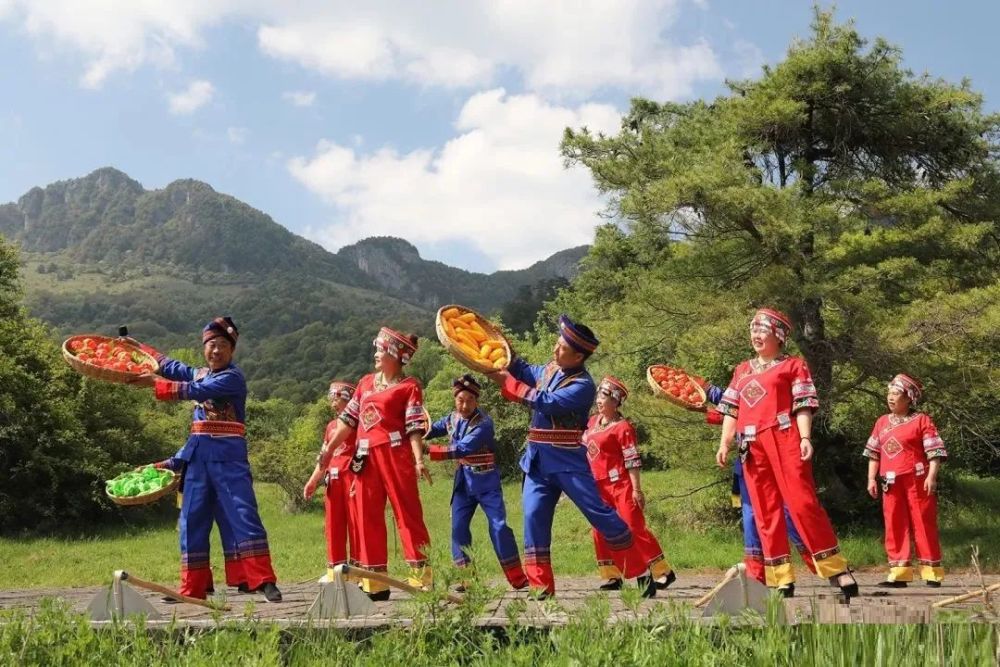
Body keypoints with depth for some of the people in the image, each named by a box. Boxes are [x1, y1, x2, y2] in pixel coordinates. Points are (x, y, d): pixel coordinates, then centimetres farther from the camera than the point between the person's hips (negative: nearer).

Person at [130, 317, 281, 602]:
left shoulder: (233, 377, -7)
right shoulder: (200, 374, 16)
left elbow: (195, 391, -16)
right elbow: (172, 367, 31)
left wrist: (155, 383, -12)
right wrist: (139, 349, 32)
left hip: (228, 455, -7)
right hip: (198, 454, 7)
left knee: (243, 514, -13)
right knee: (192, 519, 7)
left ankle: (263, 581, -14)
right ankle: (192, 588, 14)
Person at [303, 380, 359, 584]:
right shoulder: (330, 426, 19)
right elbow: (323, 457, 21)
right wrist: (313, 481, 14)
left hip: (352, 474, -7)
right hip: (332, 478, 7)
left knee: (355, 522, -5)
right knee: (333, 524, 7)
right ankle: (334, 569, 13)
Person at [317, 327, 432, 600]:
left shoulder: (409, 386, 1)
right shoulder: (366, 382, 19)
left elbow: (414, 427, -8)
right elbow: (349, 419, 21)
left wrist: (419, 460, -21)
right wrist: (328, 450, 18)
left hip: (395, 453, -6)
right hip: (366, 457, 7)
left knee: (407, 512, -6)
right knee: (367, 517, 7)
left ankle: (421, 575, -3)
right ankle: (375, 581, 14)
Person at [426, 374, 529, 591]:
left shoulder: (484, 423, -20)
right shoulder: (451, 420, 2)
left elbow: (462, 449, -29)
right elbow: (431, 430, 15)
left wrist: (428, 450, -30)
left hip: (486, 480, -5)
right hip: (463, 481, 6)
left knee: (499, 526, -8)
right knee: (458, 528, 0)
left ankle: (519, 578, -2)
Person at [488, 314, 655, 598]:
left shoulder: (583, 385, -16)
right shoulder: (550, 369, 8)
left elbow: (545, 402, -25)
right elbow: (527, 373, 28)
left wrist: (506, 381, -20)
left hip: (568, 461, -7)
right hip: (537, 461, 7)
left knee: (600, 514, -4)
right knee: (534, 518, -1)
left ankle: (642, 574, 7)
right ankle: (541, 587, 5)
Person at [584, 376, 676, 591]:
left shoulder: (622, 427, -11)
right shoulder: (593, 421, 11)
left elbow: (632, 461, -14)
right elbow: (582, 446, 26)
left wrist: (637, 490, -17)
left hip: (621, 485, -8)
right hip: (600, 486, 8)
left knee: (634, 527, -8)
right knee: (600, 532, 6)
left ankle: (663, 572, 0)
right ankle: (612, 576, 14)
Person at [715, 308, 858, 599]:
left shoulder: (793, 365, 9)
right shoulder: (741, 371, 23)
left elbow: (802, 405, -1)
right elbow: (731, 410, 19)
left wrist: (805, 438, -15)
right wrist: (725, 443, 7)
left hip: (784, 438, -5)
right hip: (753, 447, 5)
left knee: (802, 503, -14)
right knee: (765, 512, 3)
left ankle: (837, 570, -6)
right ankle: (781, 580, 6)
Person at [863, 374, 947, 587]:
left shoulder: (921, 420, -2)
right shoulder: (882, 422, 14)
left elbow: (934, 451, -8)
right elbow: (874, 453, 16)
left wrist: (932, 476, -18)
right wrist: (871, 478, 9)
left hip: (917, 480, -5)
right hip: (891, 482, 5)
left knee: (923, 524, -1)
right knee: (894, 526, 5)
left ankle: (932, 572, 8)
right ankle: (899, 573, 9)